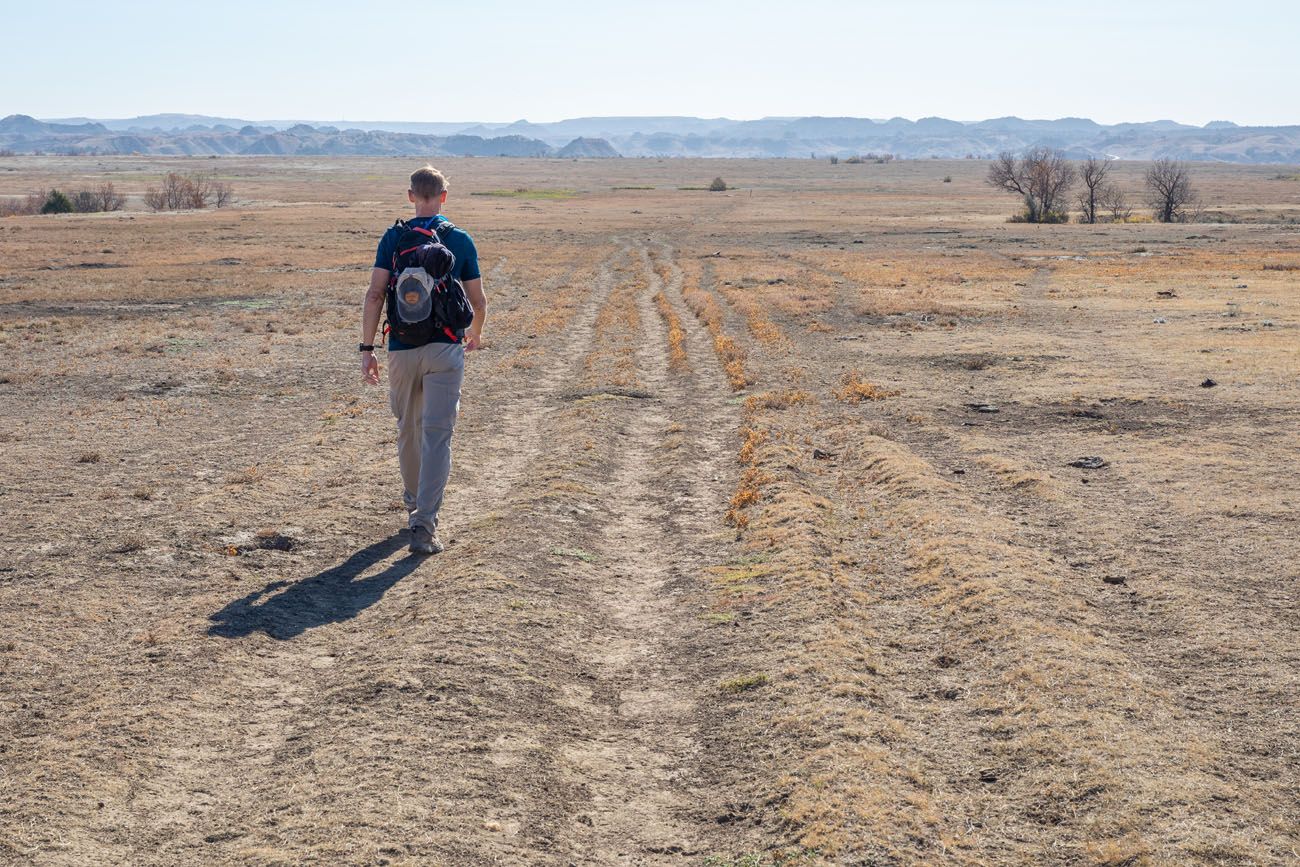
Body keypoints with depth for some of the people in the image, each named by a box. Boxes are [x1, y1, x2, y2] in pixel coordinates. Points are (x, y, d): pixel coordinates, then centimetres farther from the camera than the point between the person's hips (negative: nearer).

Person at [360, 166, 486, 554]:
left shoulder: (392, 238, 2)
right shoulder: (461, 241, 2)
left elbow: (374, 295, -6)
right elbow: (478, 301, 5)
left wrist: (366, 349, -2)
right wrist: (475, 333, 26)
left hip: (402, 348, 2)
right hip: (445, 348, -2)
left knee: (407, 431, 19)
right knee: (437, 436, -4)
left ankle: (414, 505, 35)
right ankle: (423, 525, -13)